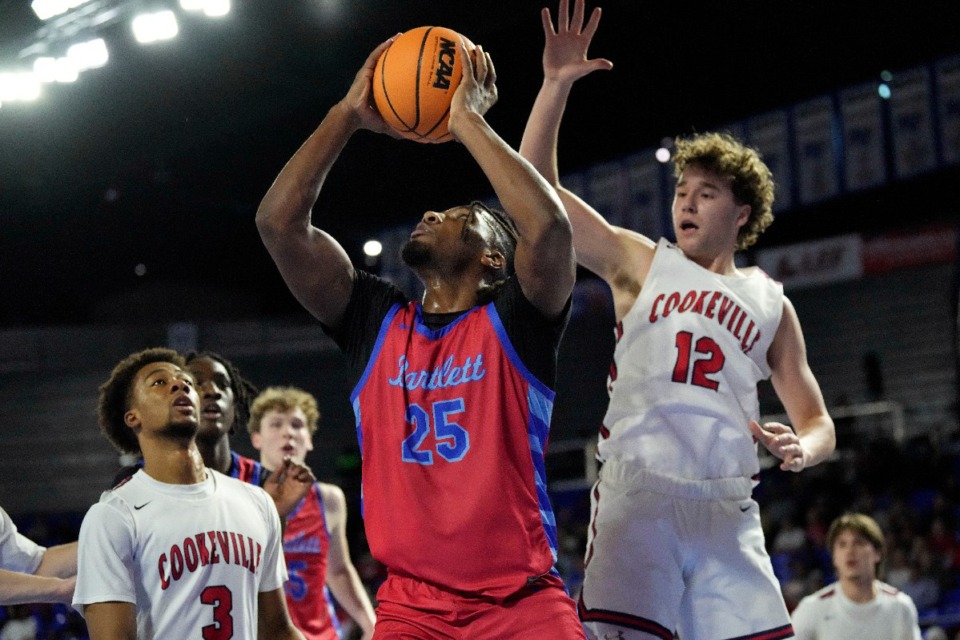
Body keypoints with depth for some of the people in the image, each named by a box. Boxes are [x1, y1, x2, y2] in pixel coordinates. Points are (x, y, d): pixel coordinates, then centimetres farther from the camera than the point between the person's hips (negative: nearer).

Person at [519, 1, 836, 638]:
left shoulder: (771, 303, 18)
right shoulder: (640, 262, 14)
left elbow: (817, 421, 20)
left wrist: (801, 448, -4)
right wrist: (556, 84, -5)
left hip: (726, 510, 2)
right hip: (636, 494, -2)